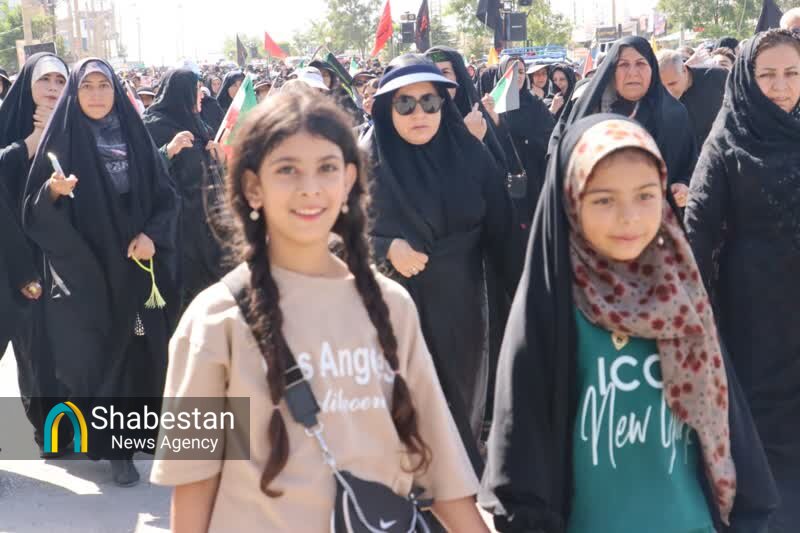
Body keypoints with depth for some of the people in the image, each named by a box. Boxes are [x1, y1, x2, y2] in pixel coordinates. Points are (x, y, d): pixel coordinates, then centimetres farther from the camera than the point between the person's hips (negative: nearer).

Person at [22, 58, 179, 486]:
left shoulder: (135, 137, 5)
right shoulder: (61, 139, -2)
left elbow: (166, 197, 6)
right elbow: (34, 212, -6)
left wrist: (151, 234, -11)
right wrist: (53, 191, -27)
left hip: (138, 265, 3)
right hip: (86, 270, -2)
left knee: (143, 349, 7)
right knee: (101, 355, 0)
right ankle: (117, 448, 11)